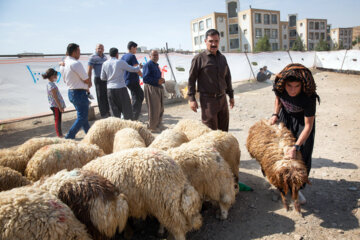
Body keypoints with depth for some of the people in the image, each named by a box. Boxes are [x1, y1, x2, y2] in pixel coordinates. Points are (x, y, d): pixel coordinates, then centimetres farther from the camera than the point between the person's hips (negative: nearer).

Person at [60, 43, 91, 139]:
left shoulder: (63, 64, 9)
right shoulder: (76, 63, -19)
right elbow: (88, 81, -16)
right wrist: (88, 84, 9)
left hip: (70, 92, 10)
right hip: (80, 93, -10)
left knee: (82, 115, 18)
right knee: (82, 117, -2)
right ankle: (69, 137, -4)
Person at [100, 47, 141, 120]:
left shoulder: (105, 64, 4)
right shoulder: (120, 62, -8)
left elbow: (102, 77, 10)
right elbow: (132, 69, 2)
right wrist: (139, 67, 22)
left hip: (110, 89, 4)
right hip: (121, 88, -4)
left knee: (114, 111, 10)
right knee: (126, 109, 6)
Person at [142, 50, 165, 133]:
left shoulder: (156, 65, 20)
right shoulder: (148, 65, -9)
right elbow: (145, 78, -18)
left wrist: (162, 80, 7)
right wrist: (157, 81, -21)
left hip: (159, 88, 9)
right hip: (151, 88, -9)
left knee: (160, 108, 14)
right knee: (154, 109, -6)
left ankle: (158, 124, 27)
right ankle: (152, 127, 5)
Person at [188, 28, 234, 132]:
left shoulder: (222, 58, 12)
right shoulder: (199, 58, -6)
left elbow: (227, 77, 20)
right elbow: (191, 79, -6)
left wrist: (231, 96, 19)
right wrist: (191, 99, -11)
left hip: (222, 98, 6)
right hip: (208, 100, -6)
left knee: (224, 129, 12)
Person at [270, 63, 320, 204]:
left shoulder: (308, 97, -38)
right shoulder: (279, 87, -28)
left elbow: (308, 126, -31)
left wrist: (295, 147, -36)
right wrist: (275, 114, -13)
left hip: (302, 120, -3)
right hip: (285, 117, 4)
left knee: (302, 156, -5)